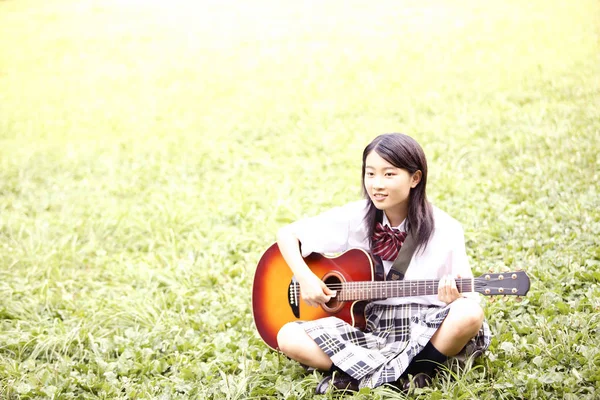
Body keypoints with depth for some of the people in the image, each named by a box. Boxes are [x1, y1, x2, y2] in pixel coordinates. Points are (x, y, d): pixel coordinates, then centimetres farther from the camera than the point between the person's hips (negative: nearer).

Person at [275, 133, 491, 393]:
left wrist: (454, 298, -27)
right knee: (288, 337, -21)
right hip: (366, 327, 2)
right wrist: (305, 277, -13)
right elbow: (286, 234, 4)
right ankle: (402, 377, -21)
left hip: (424, 332, -2)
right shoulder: (354, 218, -2)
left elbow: (467, 297, -4)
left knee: (469, 315, -34)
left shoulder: (445, 230, -6)